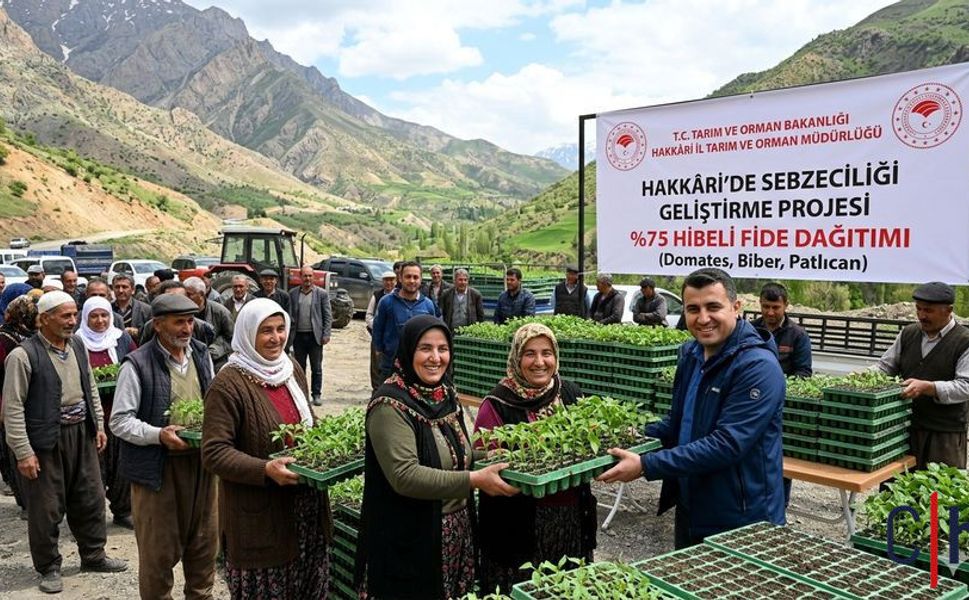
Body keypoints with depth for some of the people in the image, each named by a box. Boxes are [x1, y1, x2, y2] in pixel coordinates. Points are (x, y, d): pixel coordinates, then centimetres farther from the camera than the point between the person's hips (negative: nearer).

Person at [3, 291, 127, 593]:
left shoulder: (77, 345, 5)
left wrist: (98, 424, 13)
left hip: (82, 433, 6)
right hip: (46, 440, -6)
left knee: (91, 499, 15)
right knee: (46, 508, 7)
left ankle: (94, 555, 33)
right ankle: (49, 567, 25)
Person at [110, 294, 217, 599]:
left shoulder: (202, 355, 7)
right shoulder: (137, 365, -12)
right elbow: (119, 420, -11)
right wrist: (158, 435, -24)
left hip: (201, 461, 6)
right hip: (158, 466, -6)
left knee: (204, 540, 18)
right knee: (159, 548, 7)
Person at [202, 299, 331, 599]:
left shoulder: (293, 370, 8)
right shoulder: (228, 383, -14)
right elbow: (213, 453, -18)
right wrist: (265, 470, -29)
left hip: (306, 508, 6)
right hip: (259, 517, -6)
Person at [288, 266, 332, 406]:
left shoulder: (322, 294, 1)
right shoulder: (293, 294, 6)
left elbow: (328, 316, 0)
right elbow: (289, 314, 6)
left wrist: (326, 334, -7)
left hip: (315, 335, -2)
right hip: (298, 335, 2)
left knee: (316, 368, 4)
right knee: (299, 367, 9)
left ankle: (317, 394, 12)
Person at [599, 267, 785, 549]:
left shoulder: (757, 367, -22)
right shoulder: (691, 354, 5)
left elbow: (726, 444, -28)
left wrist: (646, 466, -29)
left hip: (741, 524, -8)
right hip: (690, 514, 8)